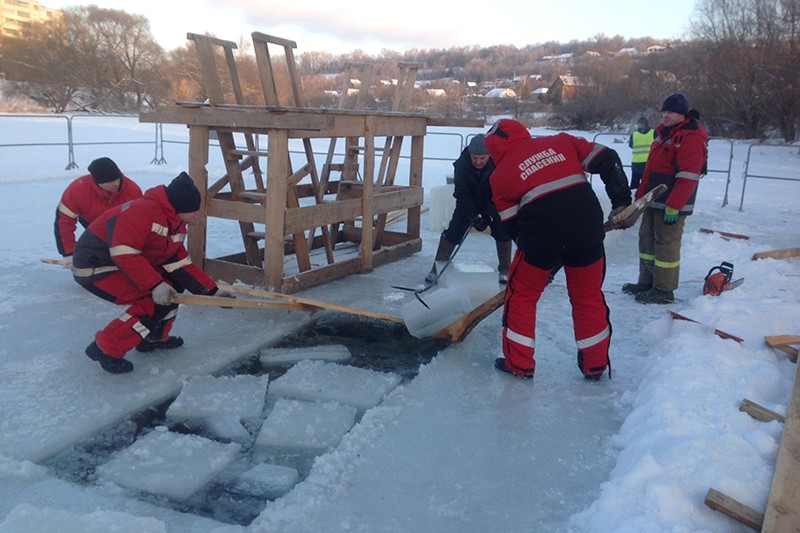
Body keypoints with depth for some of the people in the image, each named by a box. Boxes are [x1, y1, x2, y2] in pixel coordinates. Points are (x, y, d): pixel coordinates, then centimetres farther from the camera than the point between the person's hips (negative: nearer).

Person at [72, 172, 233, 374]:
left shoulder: (176, 225, 5)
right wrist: (155, 285, -34)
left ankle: (153, 338, 19)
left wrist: (213, 291, 1)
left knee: (174, 285, 8)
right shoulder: (142, 211, -25)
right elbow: (124, 253, -33)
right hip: (94, 266, -10)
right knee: (156, 302, -20)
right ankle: (106, 349, -11)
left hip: (124, 266, 10)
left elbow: (182, 265, 5)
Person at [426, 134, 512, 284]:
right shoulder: (461, 164, -26)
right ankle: (437, 268, -2)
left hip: (493, 204, 0)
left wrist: (487, 216, -32)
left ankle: (504, 270, 6)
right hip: (468, 204, 0)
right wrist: (473, 216, -33)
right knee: (453, 231, -10)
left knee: (502, 232, -10)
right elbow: (462, 194, -23)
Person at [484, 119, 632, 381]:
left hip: (540, 233, -3)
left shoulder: (501, 175, 10)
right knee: (589, 296, 19)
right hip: (587, 228, 3)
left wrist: (547, 257, 19)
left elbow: (512, 225, 11)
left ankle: (518, 363, 24)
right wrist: (622, 202, 12)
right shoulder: (561, 142, 15)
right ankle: (595, 365, 29)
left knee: (521, 294, 18)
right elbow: (606, 160, 7)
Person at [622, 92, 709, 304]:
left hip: (672, 205, -9)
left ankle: (664, 290, 5)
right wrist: (641, 196, 19)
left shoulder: (691, 139, -15)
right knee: (647, 239, 15)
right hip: (654, 202, 9)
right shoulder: (664, 133, 15)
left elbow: (687, 178, -22)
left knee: (666, 244, -4)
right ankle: (647, 282, 27)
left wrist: (673, 207, -25)